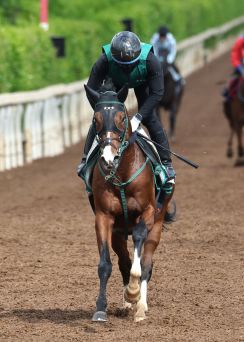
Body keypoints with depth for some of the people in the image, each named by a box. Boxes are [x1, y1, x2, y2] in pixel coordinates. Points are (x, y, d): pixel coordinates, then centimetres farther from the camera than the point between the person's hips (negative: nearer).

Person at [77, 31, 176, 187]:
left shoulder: (150, 61, -42)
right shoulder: (105, 61, -41)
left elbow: (157, 93, -35)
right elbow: (92, 90, -32)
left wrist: (138, 118, -41)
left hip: (142, 83, -1)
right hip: (116, 83, 1)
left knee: (150, 119, -12)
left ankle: (166, 162, -1)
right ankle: (87, 159, 7)